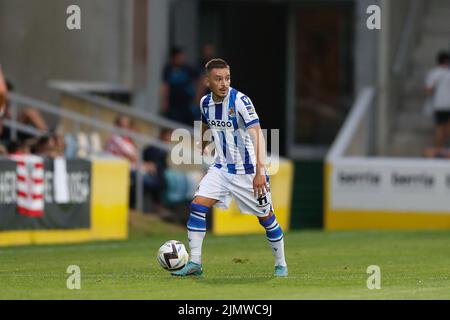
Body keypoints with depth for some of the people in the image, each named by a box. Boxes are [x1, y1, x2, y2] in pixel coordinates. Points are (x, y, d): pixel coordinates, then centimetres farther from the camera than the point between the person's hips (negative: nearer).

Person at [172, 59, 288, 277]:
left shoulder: (240, 101, -21)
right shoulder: (205, 103, -2)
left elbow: (257, 133, -30)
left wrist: (260, 171, -40)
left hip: (248, 171, -5)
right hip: (221, 168, 5)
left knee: (266, 217, 3)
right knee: (197, 205, -11)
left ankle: (281, 265, 23)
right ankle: (195, 264, -6)